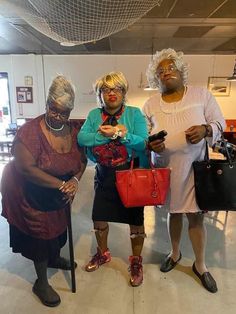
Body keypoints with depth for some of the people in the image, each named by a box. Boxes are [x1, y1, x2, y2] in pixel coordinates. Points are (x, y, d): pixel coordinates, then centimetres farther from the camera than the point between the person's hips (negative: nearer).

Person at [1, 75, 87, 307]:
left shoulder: (73, 130, -9)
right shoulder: (31, 131, -28)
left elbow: (82, 159, -2)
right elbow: (26, 168, -34)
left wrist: (75, 180, -21)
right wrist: (62, 185, -34)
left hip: (58, 195, 6)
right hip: (30, 194, -6)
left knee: (57, 227, 25)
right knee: (40, 234, 8)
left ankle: (54, 258, 56)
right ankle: (41, 283, 33)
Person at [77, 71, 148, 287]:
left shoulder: (135, 114, -6)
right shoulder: (94, 115, 4)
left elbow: (143, 144, -16)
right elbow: (82, 138, -12)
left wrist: (124, 135, -29)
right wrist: (106, 135, -23)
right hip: (104, 175, 4)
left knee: (135, 219, 9)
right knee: (99, 217, 15)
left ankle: (136, 261, 35)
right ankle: (103, 253, 44)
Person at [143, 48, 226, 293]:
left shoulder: (201, 94, -2)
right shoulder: (151, 104, 2)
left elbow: (219, 123, 1)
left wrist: (205, 130, -21)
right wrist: (151, 144, -17)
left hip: (195, 167, -1)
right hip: (166, 169, 2)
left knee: (196, 216, 7)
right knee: (173, 212, 17)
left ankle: (200, 265, 32)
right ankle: (175, 253, 43)